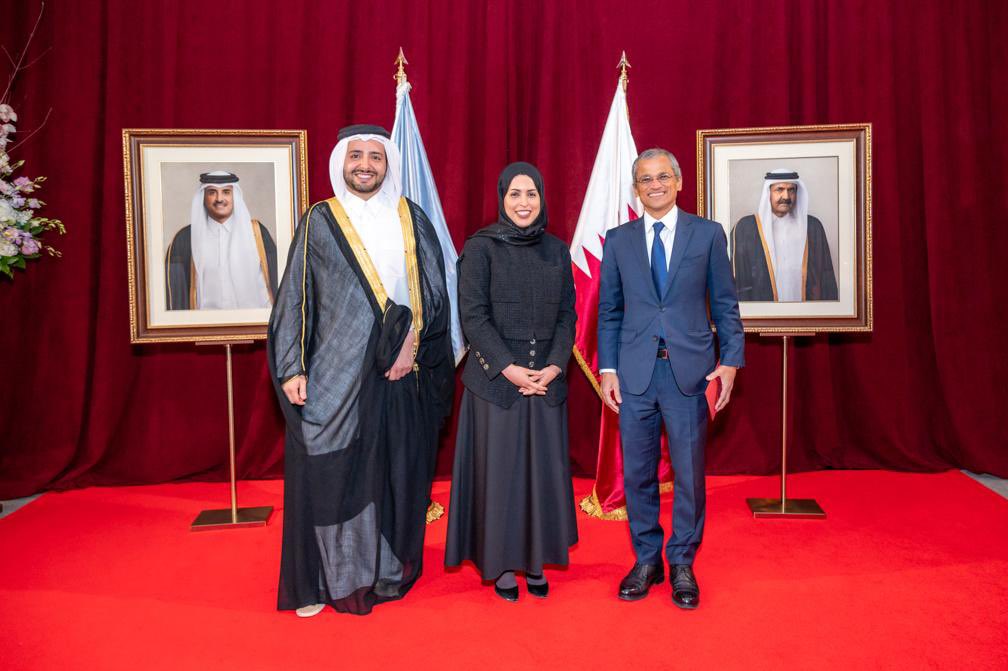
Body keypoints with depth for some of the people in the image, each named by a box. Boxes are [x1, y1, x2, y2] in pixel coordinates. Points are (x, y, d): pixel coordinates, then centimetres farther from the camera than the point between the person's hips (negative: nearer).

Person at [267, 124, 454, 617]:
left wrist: (412, 341, -6)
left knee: (397, 469, 7)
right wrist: (292, 369, -6)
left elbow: (434, 292, 7)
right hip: (336, 372, -1)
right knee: (329, 471, 0)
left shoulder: (412, 220, 9)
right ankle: (326, 579, 15)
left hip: (399, 372, 2)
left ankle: (390, 572, 22)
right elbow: (295, 298, 1)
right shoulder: (319, 222, 4)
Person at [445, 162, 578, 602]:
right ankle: (501, 563, 18)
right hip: (495, 379, -4)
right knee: (499, 468, 3)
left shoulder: (557, 251, 9)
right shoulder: (481, 247, -3)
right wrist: (509, 368, -15)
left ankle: (535, 558, 22)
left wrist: (554, 366, -7)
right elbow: (472, 315, -8)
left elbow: (567, 315, 8)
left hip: (547, 379, 4)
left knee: (543, 467, 8)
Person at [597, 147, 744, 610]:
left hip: (689, 370, -1)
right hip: (635, 372, 2)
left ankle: (682, 564, 23)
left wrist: (731, 360, -4)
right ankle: (646, 560, 26)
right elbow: (608, 311, 9)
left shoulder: (708, 234, 5)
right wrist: (607, 369, 2)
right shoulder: (618, 241, 9)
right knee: (637, 472, 9)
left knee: (689, 472, 5)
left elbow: (725, 304, 5)